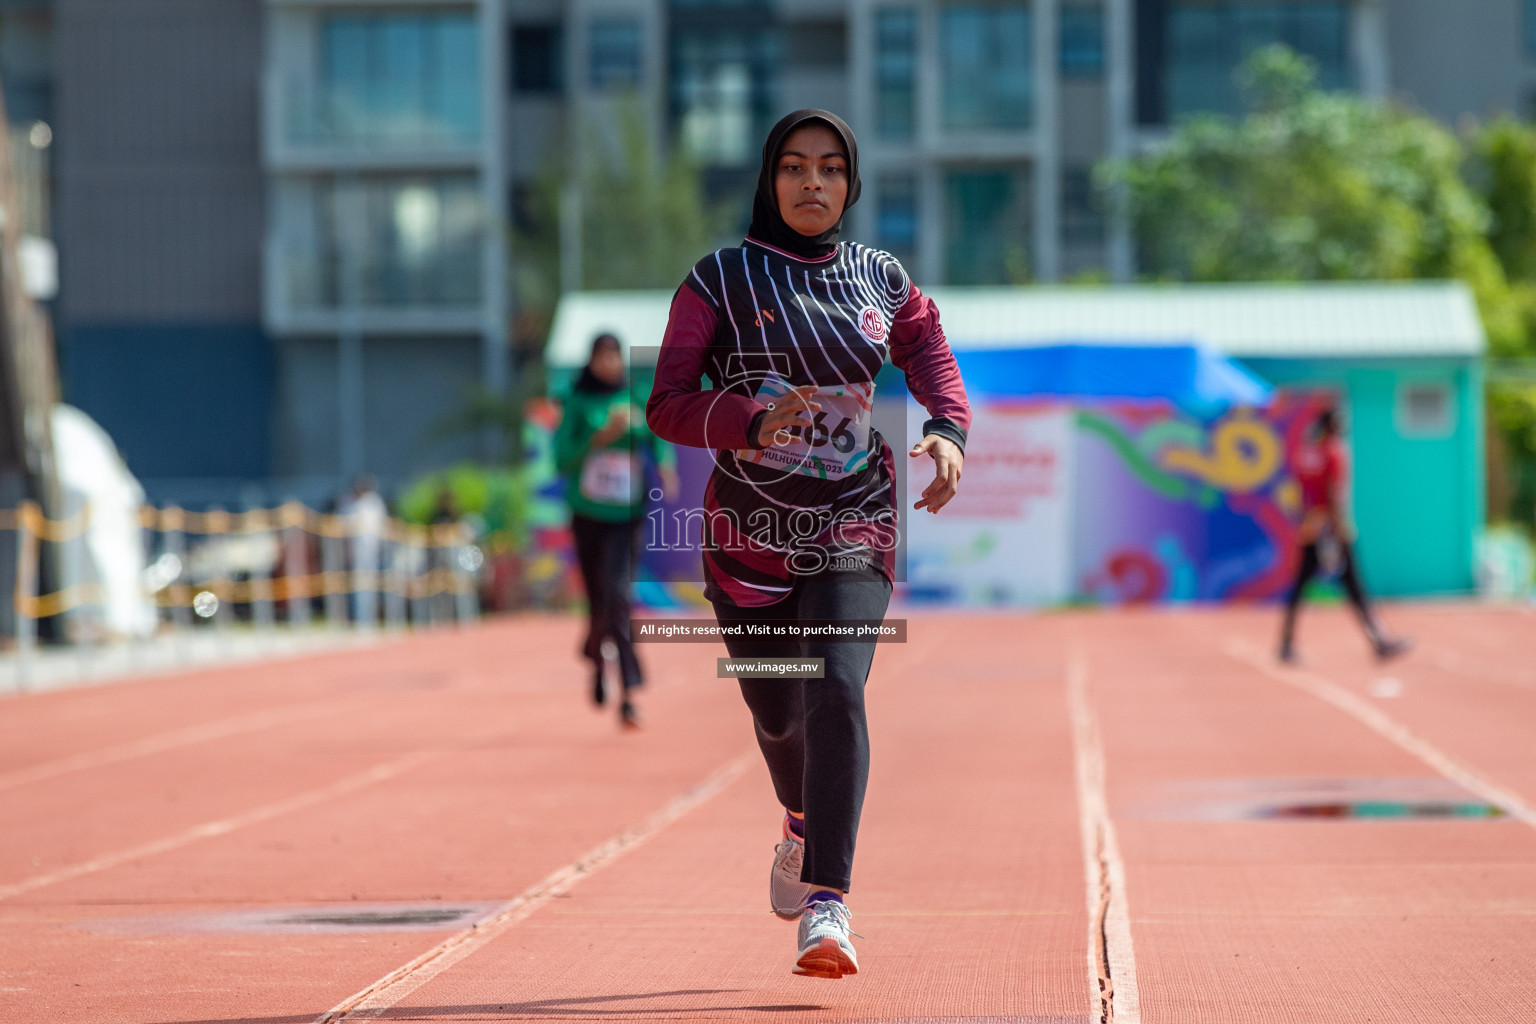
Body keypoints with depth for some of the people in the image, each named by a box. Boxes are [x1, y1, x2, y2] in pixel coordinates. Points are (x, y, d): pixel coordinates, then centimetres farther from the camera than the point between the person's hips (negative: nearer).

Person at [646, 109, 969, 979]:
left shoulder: (881, 280, 3)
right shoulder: (721, 280, -4)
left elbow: (929, 345, 19)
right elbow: (667, 404, -8)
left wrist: (950, 430, -1)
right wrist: (751, 422, -27)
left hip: (853, 524, 0)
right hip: (751, 527, 0)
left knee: (838, 689, -22)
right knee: (777, 712, 13)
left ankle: (828, 905, -28)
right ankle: (803, 822, 50)